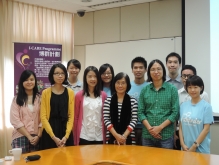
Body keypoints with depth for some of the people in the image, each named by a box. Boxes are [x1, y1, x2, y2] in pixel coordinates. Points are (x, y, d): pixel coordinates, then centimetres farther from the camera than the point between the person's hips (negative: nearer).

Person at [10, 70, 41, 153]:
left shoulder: (39, 98, 8)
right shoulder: (17, 99, 3)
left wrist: (38, 136, -8)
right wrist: (29, 136, -11)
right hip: (21, 137, -2)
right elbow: (15, 120, -6)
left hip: (37, 138, 2)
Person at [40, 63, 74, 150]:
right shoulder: (45, 93, -1)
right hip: (49, 133, -1)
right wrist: (53, 137, -11)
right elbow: (43, 117, -4)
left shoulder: (70, 92, 4)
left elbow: (71, 115, 2)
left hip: (66, 132, 1)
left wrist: (66, 136, -9)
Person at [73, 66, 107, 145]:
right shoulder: (79, 95, 0)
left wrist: (106, 136, 5)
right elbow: (76, 117, 2)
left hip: (99, 136, 2)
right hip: (84, 136, -2)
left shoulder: (103, 95, 5)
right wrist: (75, 139, 0)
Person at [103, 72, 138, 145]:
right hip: (112, 137, 0)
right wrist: (116, 135, -12)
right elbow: (106, 120, -2)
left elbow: (134, 120, -2)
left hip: (128, 138, 0)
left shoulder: (133, 101, 3)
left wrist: (124, 136, -13)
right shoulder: (108, 100, 3)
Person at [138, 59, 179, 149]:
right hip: (147, 135, 2)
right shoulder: (144, 90, 7)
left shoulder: (172, 89, 1)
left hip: (166, 135, -2)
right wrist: (149, 128, -10)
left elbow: (175, 112, -4)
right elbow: (140, 112, 4)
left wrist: (160, 127, -11)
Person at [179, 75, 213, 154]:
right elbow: (181, 126, 4)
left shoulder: (206, 106, -7)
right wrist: (183, 144, -4)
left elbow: (206, 129, -8)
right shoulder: (183, 105, 4)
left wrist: (195, 146, -10)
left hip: (201, 149, -3)